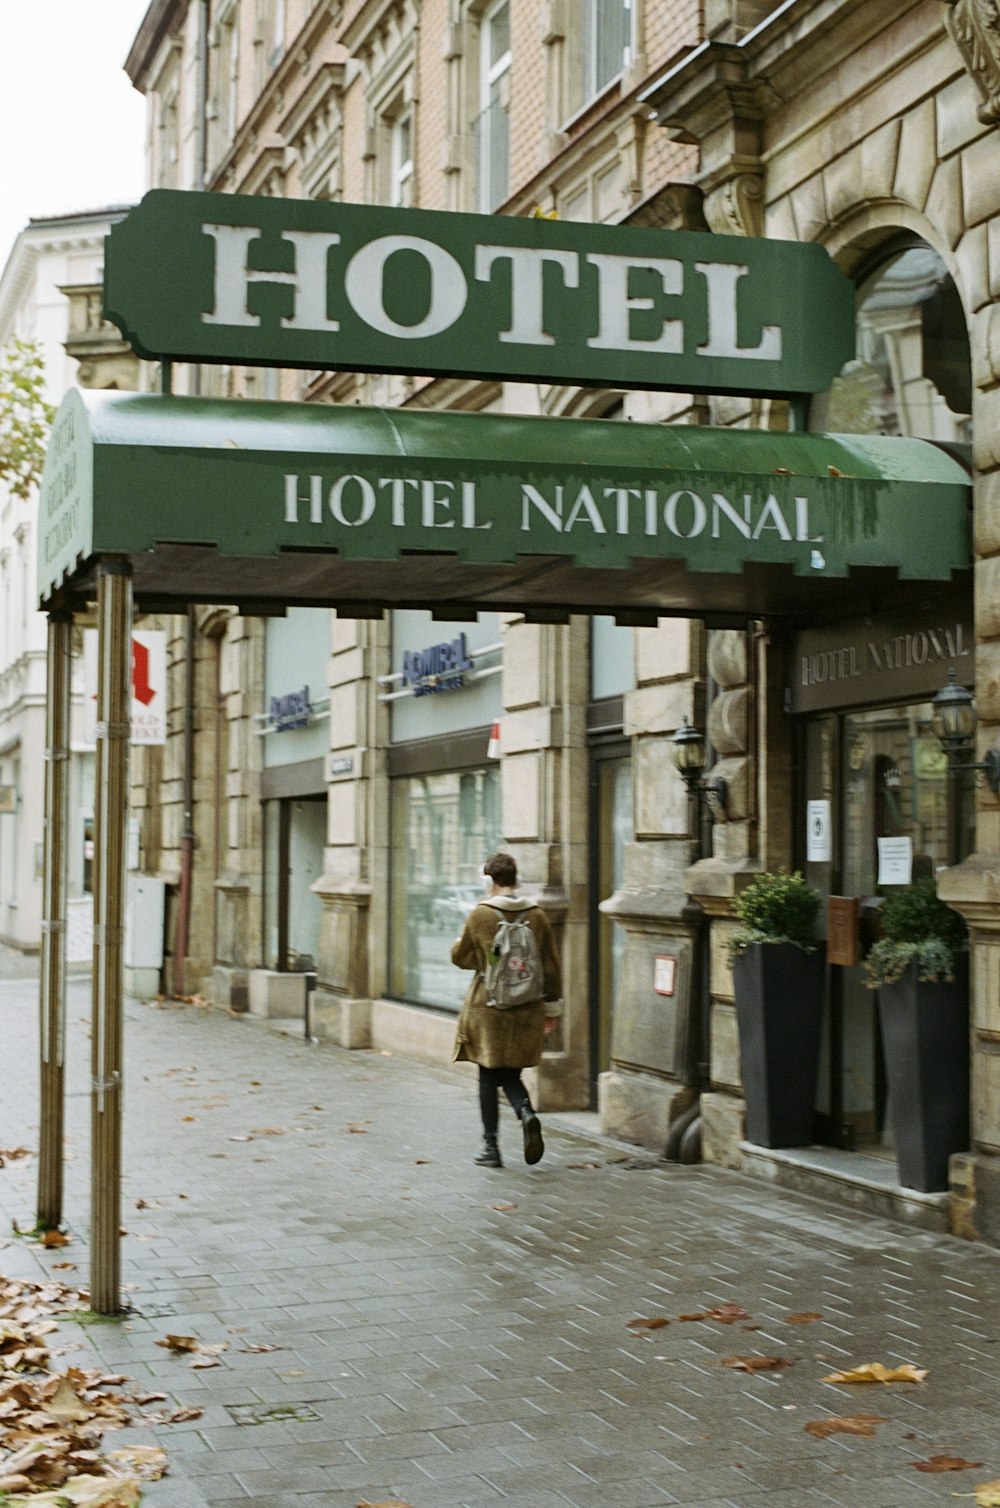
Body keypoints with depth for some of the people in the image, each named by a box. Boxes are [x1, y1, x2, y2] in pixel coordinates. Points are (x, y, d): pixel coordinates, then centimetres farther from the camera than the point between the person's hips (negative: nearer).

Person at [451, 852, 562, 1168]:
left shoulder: (479, 915, -8)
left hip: (488, 1005, -3)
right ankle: (526, 1113, -15)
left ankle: (491, 1147, 8)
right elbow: (551, 966, 5)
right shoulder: (537, 915, 1)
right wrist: (552, 1008, 13)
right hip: (527, 1010, 3)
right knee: (510, 1073, 15)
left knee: (489, 1076, 7)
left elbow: (460, 956, 3)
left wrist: (461, 941, 25)